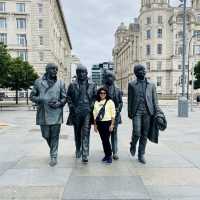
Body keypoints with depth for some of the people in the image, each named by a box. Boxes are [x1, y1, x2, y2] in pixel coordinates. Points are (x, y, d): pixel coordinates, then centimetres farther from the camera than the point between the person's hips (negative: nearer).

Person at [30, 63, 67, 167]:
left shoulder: (60, 83, 5)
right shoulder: (38, 82, 4)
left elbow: (64, 98, 8)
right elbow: (32, 96, 6)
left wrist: (58, 103, -13)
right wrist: (43, 100, -11)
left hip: (56, 114, -1)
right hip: (43, 114, 1)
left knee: (55, 136, 2)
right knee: (46, 135, 12)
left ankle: (53, 156, 16)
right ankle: (52, 149, 41)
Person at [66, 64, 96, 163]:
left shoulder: (92, 85, 5)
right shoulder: (72, 85, 4)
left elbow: (95, 97, 9)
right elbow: (68, 97, 8)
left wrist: (91, 107, -2)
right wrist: (72, 107, -2)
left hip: (87, 112, -1)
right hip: (76, 112, 1)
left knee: (85, 133, -6)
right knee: (77, 133, 14)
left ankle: (85, 155, -3)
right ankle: (78, 150, 34)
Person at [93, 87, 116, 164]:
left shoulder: (110, 102, -2)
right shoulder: (96, 102, 10)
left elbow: (113, 114, -4)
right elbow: (95, 114, 13)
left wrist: (112, 125, -10)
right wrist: (95, 124, 9)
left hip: (107, 123, -4)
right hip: (99, 123, 4)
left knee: (106, 139, -7)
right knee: (103, 140, 9)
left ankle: (109, 156, 7)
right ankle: (106, 155, 22)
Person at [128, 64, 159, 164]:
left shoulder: (151, 84, 11)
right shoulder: (132, 84, 7)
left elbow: (154, 100, 9)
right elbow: (130, 100, 6)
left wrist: (157, 112, 2)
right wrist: (129, 113, 2)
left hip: (148, 112, 2)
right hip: (137, 112, -2)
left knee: (144, 135, 4)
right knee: (137, 133, -9)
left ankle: (141, 155, 18)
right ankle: (133, 145, 24)